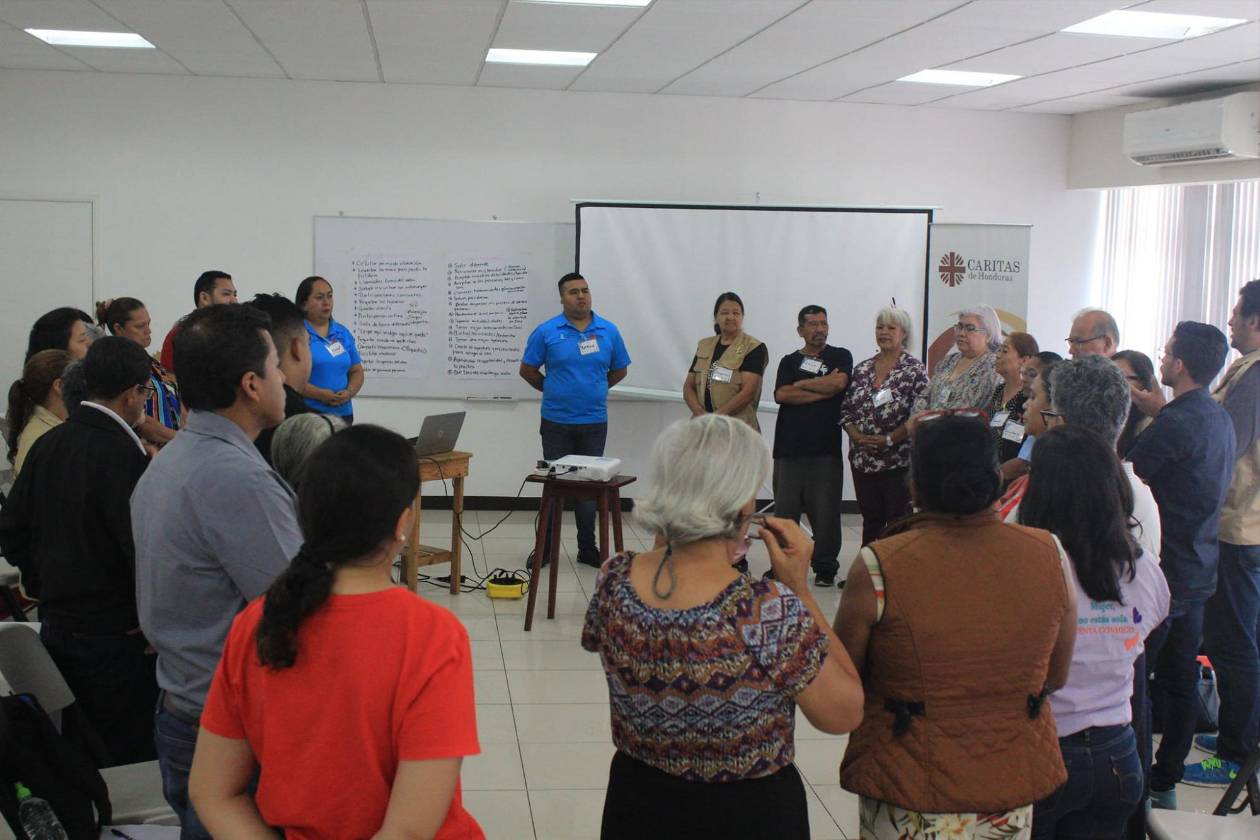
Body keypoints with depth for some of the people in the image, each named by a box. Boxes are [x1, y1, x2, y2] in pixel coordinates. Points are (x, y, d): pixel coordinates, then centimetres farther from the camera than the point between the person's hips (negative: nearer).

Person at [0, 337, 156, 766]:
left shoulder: (48, 444, 5)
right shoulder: (125, 456, -20)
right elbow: (142, 549, -22)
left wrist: (45, 589, 17)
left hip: (56, 629, 8)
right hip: (116, 637, -8)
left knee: (77, 760, 18)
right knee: (128, 760, 3)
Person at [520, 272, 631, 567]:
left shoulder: (609, 331, 1)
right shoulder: (546, 331, -5)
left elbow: (619, 370, 13)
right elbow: (527, 370, 4)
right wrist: (553, 389, 9)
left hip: (594, 423, 2)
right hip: (557, 423, -1)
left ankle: (587, 548, 18)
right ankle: (545, 547, 16)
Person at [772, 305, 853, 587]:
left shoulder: (840, 356, 9)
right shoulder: (790, 361, 14)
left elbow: (839, 382, -12)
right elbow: (781, 395, -3)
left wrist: (801, 384, 0)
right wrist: (823, 390, -6)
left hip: (826, 449, -2)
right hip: (789, 447, 2)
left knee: (825, 512, -1)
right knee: (784, 511, 2)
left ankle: (825, 568, 9)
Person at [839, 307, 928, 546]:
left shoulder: (914, 370, -5)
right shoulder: (862, 369, 11)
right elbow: (845, 410, 11)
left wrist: (888, 440, -16)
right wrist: (858, 437, -6)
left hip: (899, 462, -5)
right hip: (862, 460, 5)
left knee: (898, 522, -2)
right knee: (870, 521, 11)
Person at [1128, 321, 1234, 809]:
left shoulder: (1174, 424, -20)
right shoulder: (1221, 420, 9)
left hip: (1163, 572, -9)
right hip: (1198, 572, 9)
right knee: (1180, 680, 13)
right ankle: (1166, 781, 22)